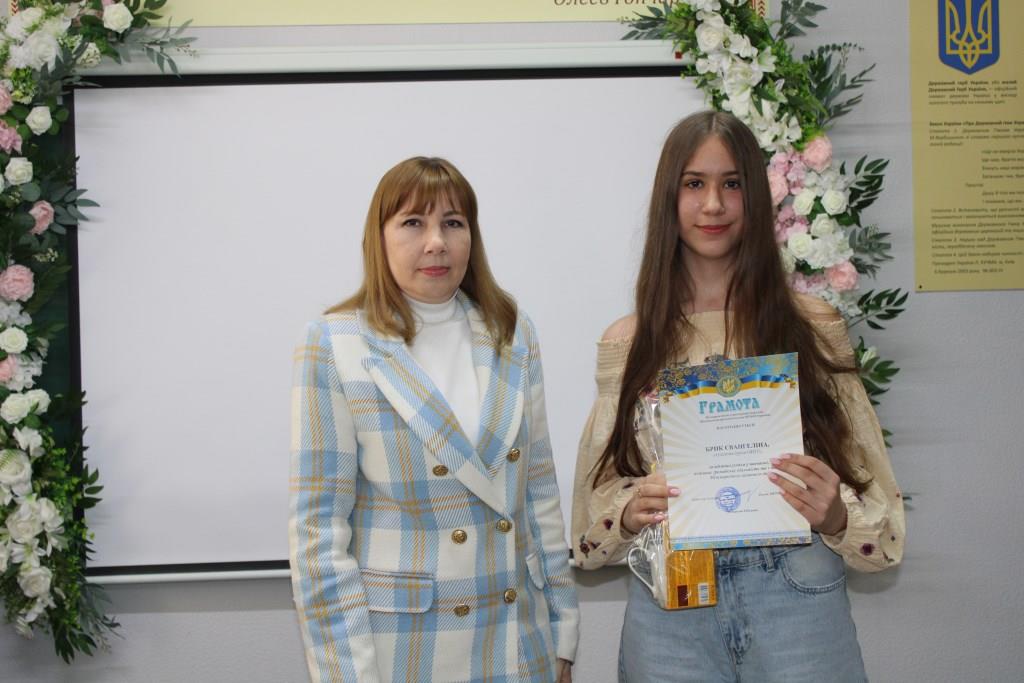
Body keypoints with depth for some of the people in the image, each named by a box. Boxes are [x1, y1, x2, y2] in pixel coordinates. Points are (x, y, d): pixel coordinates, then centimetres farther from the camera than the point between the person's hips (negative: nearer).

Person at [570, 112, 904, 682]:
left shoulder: (814, 326, 1)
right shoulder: (628, 344, 4)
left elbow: (876, 504, 3)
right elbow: (597, 506, 9)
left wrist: (835, 516, -18)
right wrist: (631, 511, -13)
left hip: (796, 598, -1)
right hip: (670, 608, 1)